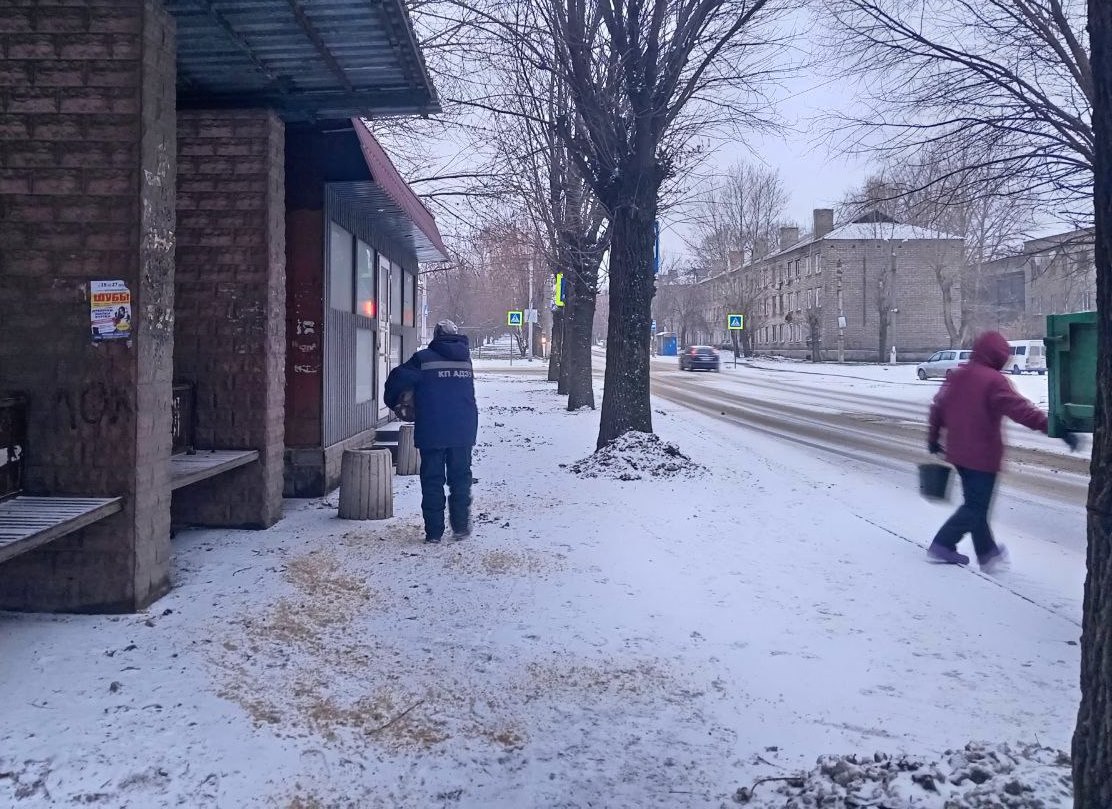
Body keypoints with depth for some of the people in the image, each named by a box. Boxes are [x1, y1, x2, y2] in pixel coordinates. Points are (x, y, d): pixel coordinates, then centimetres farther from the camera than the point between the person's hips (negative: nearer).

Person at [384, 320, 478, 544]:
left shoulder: (424, 358, -5)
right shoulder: (465, 359, 8)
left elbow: (397, 379, -8)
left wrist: (394, 403, 9)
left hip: (431, 432, -3)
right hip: (463, 432, 3)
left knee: (432, 481, 5)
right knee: (460, 478, 14)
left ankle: (434, 531, 5)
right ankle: (461, 526, 14)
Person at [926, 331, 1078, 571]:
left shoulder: (957, 376, 9)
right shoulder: (994, 380, -15)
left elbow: (938, 407, 15)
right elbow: (1022, 410, -24)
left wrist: (933, 438, 28)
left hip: (958, 452, 8)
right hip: (982, 455, -8)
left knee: (976, 504, 17)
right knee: (976, 507, 1)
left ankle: (988, 554, 25)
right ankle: (942, 545, -1)